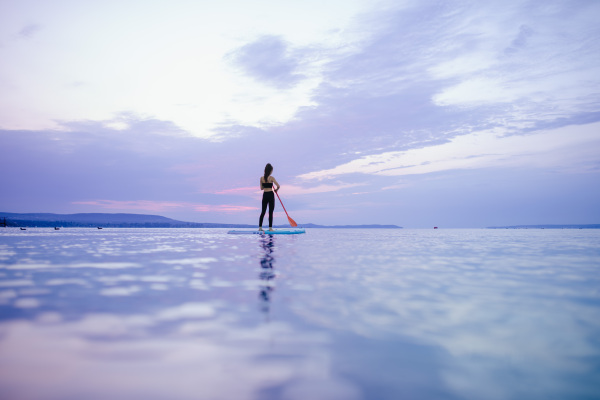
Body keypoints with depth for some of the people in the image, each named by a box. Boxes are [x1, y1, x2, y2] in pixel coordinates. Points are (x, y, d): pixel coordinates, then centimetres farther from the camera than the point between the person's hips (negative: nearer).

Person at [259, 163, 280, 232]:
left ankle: (260, 227, 9)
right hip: (270, 195, -5)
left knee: (263, 211, 11)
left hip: (264, 195, 5)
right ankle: (270, 228, -2)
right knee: (270, 212, -1)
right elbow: (278, 186, -14)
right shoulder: (271, 178, -10)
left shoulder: (261, 178, 4)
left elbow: (261, 188, 10)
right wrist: (276, 189, 6)